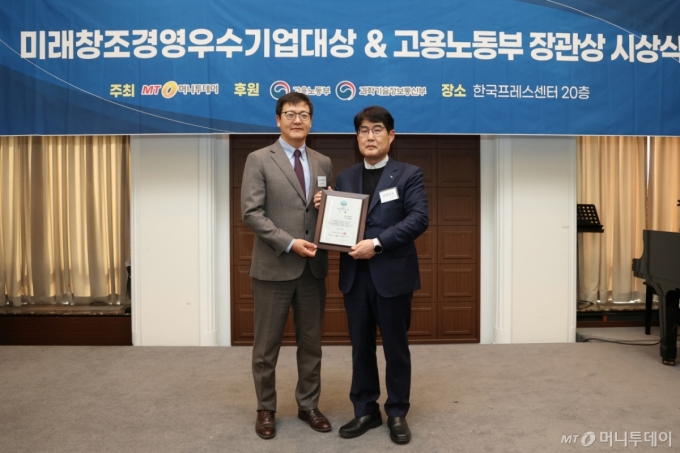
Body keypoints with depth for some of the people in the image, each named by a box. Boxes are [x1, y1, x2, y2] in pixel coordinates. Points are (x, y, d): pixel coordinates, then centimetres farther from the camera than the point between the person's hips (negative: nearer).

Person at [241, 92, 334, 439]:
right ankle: (265, 410, 26)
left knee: (311, 343, 14)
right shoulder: (259, 160, -3)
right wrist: (289, 243, -18)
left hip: (313, 268, 4)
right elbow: (251, 213, -11)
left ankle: (308, 405, 30)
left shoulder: (323, 163, 11)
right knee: (267, 345, 8)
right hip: (274, 267, -4)